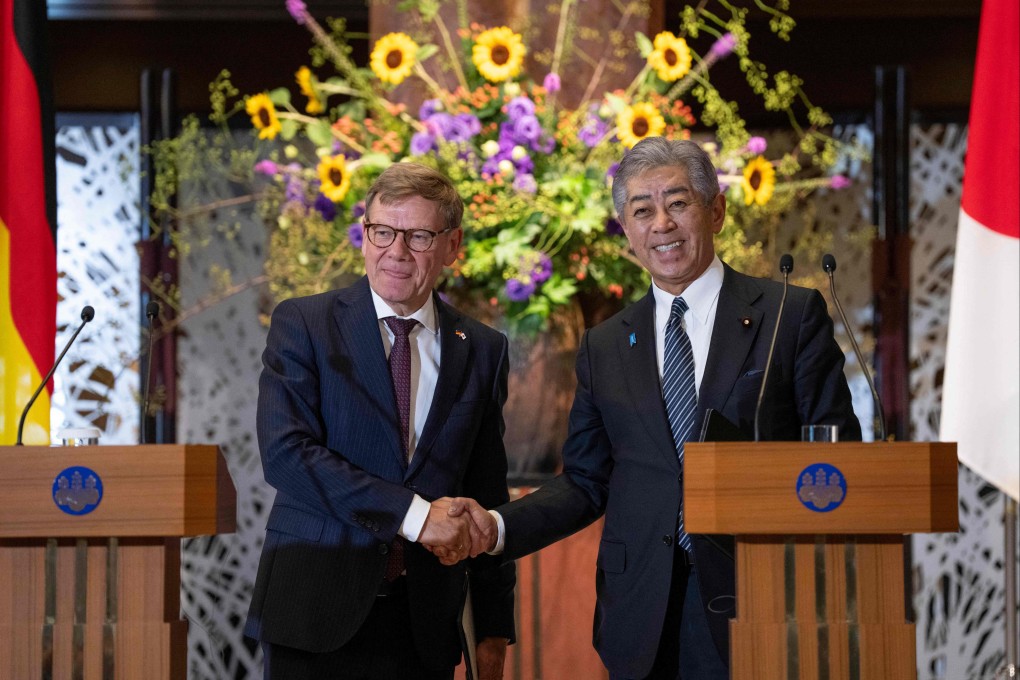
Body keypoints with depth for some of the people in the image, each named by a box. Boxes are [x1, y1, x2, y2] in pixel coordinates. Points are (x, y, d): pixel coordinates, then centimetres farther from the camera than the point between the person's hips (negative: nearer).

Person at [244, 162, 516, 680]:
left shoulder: (482, 350, 9)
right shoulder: (302, 324, 0)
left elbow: (488, 497, 12)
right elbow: (285, 453, -13)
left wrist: (494, 628, 8)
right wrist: (412, 513, -19)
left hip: (423, 625, 3)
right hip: (315, 613, -3)